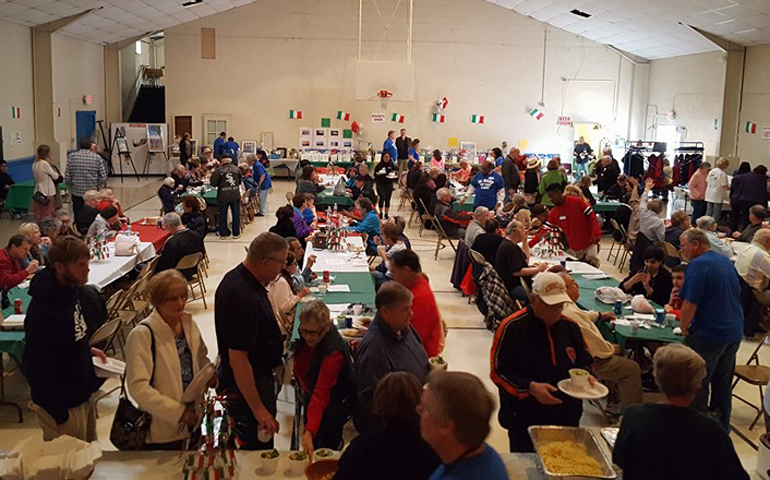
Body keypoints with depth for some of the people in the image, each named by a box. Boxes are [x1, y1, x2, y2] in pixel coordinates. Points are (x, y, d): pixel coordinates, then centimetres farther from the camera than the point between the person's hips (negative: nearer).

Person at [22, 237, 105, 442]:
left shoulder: (69, 290, 0)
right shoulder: (43, 310, -28)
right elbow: (38, 368, -24)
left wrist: (87, 349, 3)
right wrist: (59, 415, -20)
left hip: (82, 393, 8)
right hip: (64, 406, -8)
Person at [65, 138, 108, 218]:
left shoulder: (71, 157, -3)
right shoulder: (97, 158, -5)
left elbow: (67, 177, -2)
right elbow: (103, 177, -5)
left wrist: (70, 187, 16)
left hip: (76, 192, 1)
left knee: (78, 215, 8)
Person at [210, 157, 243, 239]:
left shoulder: (218, 170, -11)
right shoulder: (236, 169, -1)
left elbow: (213, 183, -11)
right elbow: (240, 181, 10)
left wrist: (220, 184, 7)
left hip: (223, 196, -2)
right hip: (235, 195, 2)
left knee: (223, 215, 12)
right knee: (236, 214, 12)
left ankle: (223, 233, 18)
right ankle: (236, 233, 16)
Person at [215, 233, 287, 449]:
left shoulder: (236, 277, 0)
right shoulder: (244, 298, -32)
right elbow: (237, 359, -31)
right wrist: (258, 409, -28)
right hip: (247, 384, -10)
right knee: (258, 450, 4)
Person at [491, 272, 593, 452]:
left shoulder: (570, 327, 5)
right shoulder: (511, 327, -11)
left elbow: (583, 362, 18)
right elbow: (498, 371, -12)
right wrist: (531, 387, -23)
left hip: (567, 420, 5)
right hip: (524, 421, -4)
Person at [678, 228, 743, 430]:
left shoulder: (698, 265, -17)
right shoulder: (726, 261, 9)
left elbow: (690, 304, -22)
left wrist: (684, 327, -5)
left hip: (708, 335, -8)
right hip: (734, 333, 8)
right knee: (723, 383, 19)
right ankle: (721, 427, 31)